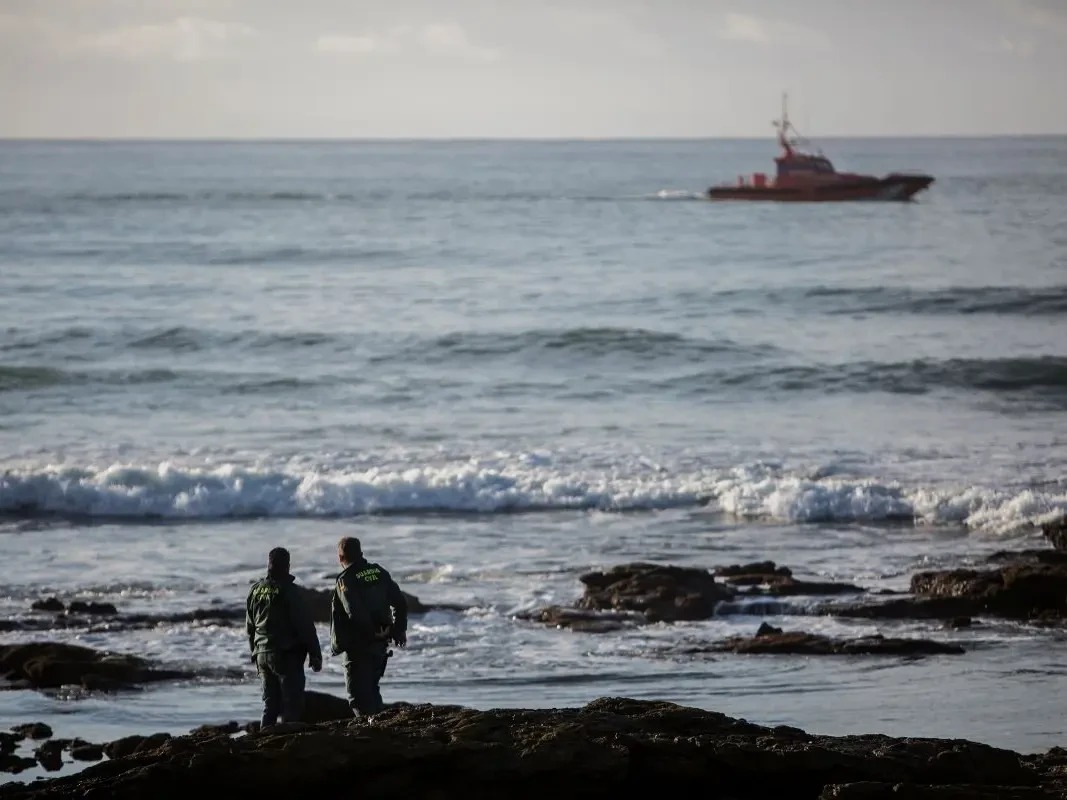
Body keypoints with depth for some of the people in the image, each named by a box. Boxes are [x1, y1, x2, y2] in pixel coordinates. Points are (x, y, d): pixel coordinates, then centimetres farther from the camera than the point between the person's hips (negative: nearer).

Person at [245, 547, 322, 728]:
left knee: (270, 705, 12)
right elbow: (305, 625, -12)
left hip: (262, 656, 7)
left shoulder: (255, 590, 10)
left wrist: (255, 655, 25)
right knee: (292, 705, -5)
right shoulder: (289, 591, -11)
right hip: (287, 656, -7)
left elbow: (250, 627, 18)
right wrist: (315, 655, -7)